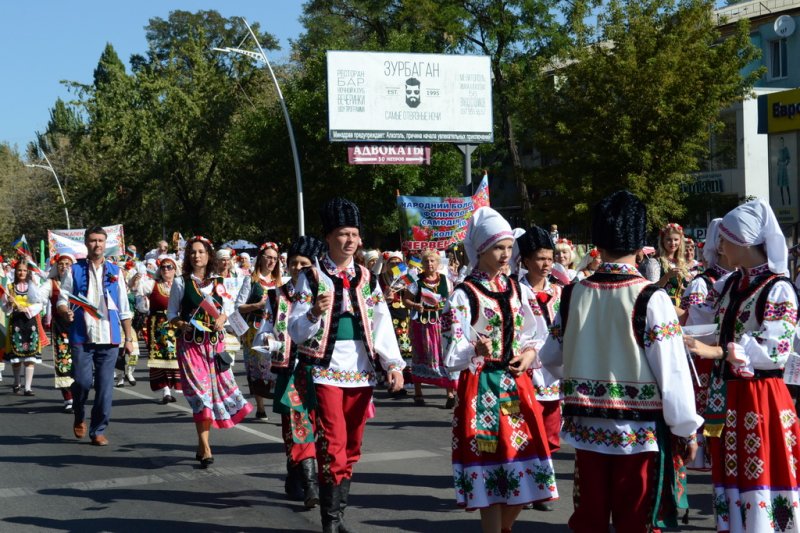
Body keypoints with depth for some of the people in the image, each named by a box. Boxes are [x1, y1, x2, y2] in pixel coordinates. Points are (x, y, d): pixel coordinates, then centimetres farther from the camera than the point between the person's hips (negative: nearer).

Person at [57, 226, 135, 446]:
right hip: (82, 337, -2)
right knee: (82, 381, -7)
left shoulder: (115, 271, 12)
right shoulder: (75, 270, 7)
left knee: (105, 385, 1)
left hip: (109, 337, 2)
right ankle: (79, 417, 22)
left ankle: (98, 430, 12)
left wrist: (128, 338, 11)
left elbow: (124, 309, 14)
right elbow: (62, 299, 6)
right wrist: (66, 312, -17)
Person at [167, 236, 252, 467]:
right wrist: (181, 325, -15)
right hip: (191, 342, -3)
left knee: (216, 387, 3)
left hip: (215, 342, 3)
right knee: (199, 390, -10)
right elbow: (171, 314, 5)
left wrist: (221, 320, -6)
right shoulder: (181, 283, 3)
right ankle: (205, 448, -10)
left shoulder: (218, 283, 10)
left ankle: (202, 445, 16)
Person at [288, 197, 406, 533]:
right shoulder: (312, 278, -2)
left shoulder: (367, 278, 9)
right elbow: (295, 332, -5)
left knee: (352, 447, 10)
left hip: (361, 373, 4)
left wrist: (394, 365, -5)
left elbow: (383, 324, 5)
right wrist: (315, 313, -25)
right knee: (333, 446, -10)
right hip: (326, 373, -4)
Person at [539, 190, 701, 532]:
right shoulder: (650, 298, -13)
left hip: (586, 427, 4)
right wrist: (686, 429, -4)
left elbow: (551, 357, 11)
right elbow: (672, 371, -14)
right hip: (640, 430, -4)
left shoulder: (573, 295, 1)